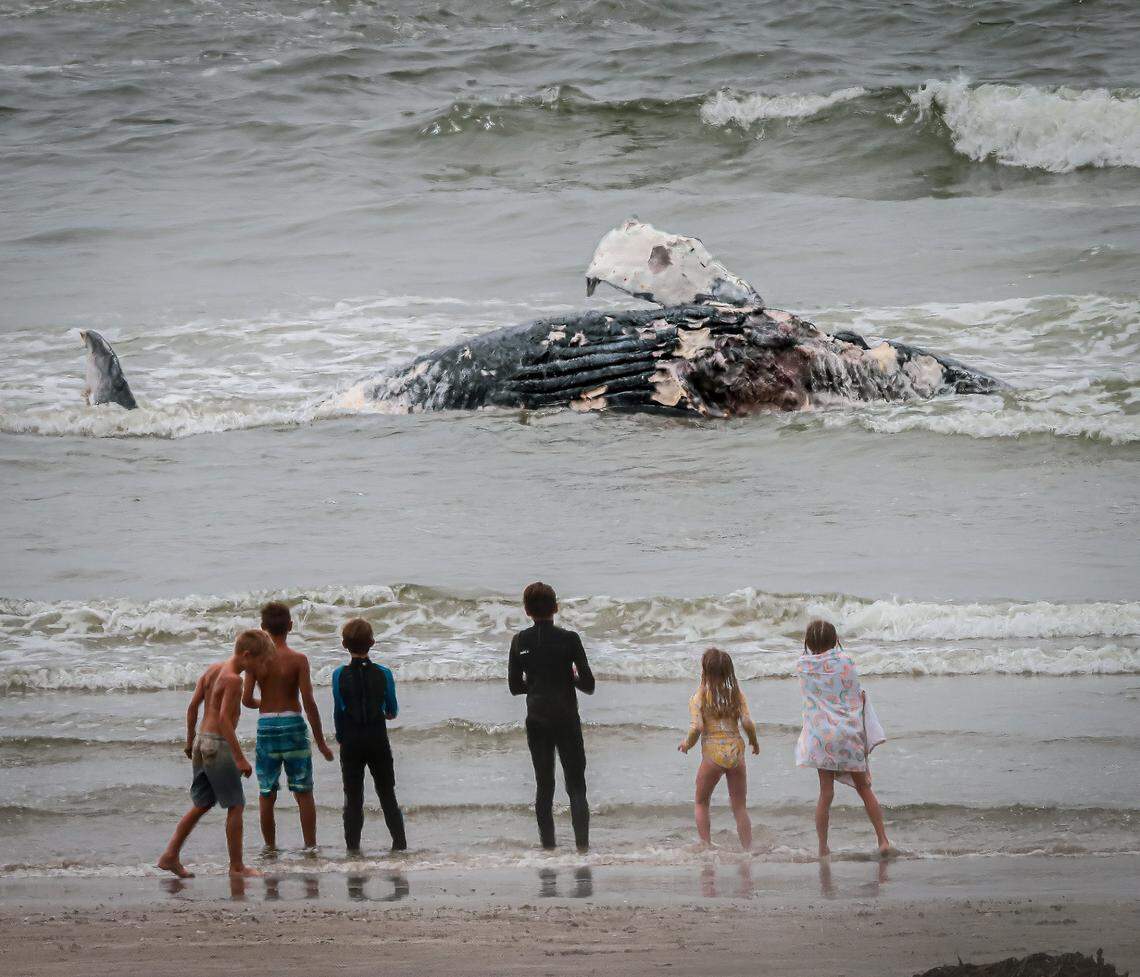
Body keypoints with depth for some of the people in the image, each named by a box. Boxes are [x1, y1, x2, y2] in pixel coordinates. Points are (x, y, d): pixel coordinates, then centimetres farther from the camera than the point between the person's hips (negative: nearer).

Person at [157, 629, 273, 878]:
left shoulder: (213, 670, 10)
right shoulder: (233, 679, -16)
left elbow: (193, 706, 13)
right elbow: (224, 719, -23)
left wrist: (190, 741, 23)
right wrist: (240, 758, -23)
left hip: (202, 741, 9)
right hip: (218, 745, -9)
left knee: (201, 805, 16)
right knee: (235, 806, 1)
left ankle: (171, 855, 13)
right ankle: (237, 867, 5)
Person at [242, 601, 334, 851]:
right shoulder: (298, 660, -9)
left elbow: (246, 699, -7)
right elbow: (308, 701, -11)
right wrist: (320, 741, -6)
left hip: (266, 727, 1)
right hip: (293, 724, -1)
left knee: (267, 794, 11)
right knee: (304, 792, 7)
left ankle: (270, 848, 15)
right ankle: (310, 846, 5)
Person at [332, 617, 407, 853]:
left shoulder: (339, 676, -9)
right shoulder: (383, 674, -7)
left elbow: (338, 712, -3)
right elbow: (393, 710, 4)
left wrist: (340, 738, 11)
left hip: (351, 742, -1)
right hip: (378, 740, 1)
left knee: (353, 798, 6)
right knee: (387, 795, 12)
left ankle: (353, 847, 2)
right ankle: (400, 842, 10)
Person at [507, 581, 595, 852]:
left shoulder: (520, 642, -1)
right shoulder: (569, 639, -10)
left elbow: (515, 686, 5)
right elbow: (588, 684, -8)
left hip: (537, 721, 3)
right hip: (567, 720, -3)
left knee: (544, 786, 11)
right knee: (576, 786, 1)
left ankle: (548, 849, 8)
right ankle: (582, 847, -13)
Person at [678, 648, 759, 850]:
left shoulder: (700, 695, -5)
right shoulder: (736, 693, 2)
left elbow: (696, 727, -14)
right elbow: (747, 723, -6)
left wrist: (687, 743, 6)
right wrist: (754, 742, 13)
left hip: (713, 753, -2)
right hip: (736, 752, 2)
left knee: (701, 803, 18)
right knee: (740, 807, 11)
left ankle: (706, 847, 12)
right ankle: (748, 848, 4)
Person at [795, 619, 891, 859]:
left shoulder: (802, 666, -2)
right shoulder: (846, 662, -7)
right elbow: (858, 698, -1)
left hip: (820, 735, 1)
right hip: (848, 730, -1)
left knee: (826, 793, 6)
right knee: (864, 788, 10)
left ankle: (823, 848, 6)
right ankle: (883, 840, 8)